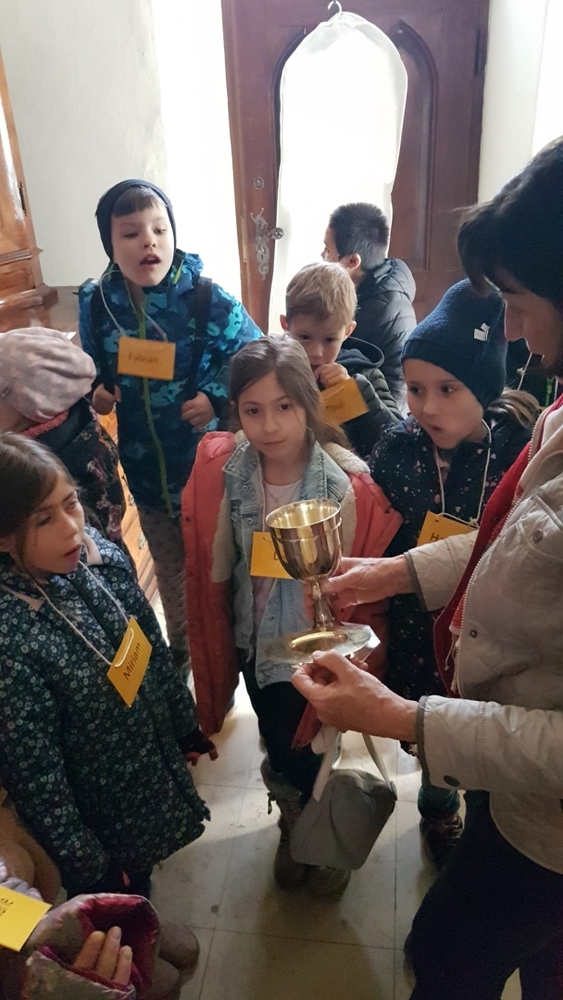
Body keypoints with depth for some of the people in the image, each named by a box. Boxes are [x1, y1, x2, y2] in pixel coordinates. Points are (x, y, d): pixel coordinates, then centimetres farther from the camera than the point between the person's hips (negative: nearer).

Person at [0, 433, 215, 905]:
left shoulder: (100, 554, -17)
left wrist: (186, 723, 10)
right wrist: (85, 863, -13)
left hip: (158, 758, 6)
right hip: (99, 814, -5)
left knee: (143, 876, 33)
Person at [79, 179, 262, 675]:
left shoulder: (209, 300, -16)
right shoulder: (94, 301, -5)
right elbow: (89, 368, 11)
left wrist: (217, 397, -21)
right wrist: (94, 390, -9)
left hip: (207, 463, -4)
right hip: (144, 467, 4)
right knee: (168, 569, 24)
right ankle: (180, 653, 48)